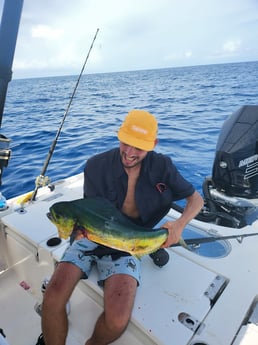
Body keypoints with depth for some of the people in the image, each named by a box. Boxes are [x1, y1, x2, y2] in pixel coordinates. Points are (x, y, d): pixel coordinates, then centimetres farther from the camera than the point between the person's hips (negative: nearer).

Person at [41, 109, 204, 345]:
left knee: (117, 320, -21)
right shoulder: (97, 166, -9)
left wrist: (180, 224, -17)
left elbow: (196, 198, 3)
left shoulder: (162, 167, -6)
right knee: (52, 300, -21)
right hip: (93, 236, 1)